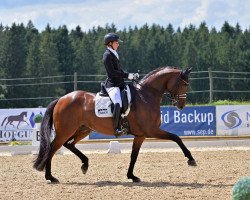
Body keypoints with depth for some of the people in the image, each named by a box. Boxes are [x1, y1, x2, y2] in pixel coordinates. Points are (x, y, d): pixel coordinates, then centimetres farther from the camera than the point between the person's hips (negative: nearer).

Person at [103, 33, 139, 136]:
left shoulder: (114, 54, 20)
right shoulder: (107, 55, -9)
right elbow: (112, 72, -17)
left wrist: (131, 75, 8)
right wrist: (127, 75, -17)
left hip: (120, 84, 10)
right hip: (112, 85, -10)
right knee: (118, 104, -30)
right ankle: (116, 128, -30)